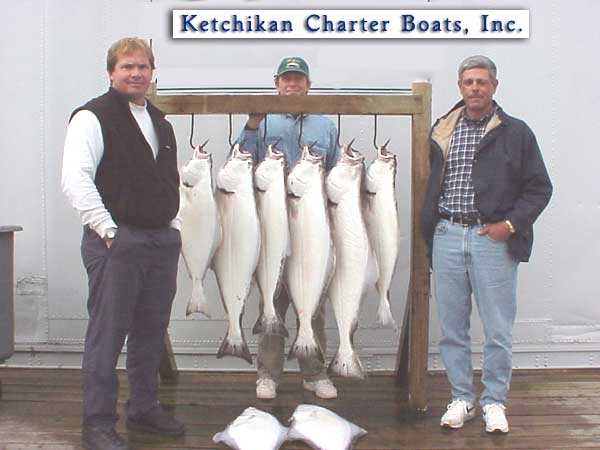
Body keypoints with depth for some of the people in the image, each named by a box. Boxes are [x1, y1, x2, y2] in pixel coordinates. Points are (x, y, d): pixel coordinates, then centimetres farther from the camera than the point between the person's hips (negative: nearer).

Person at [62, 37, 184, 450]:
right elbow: (75, 180, -16)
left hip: (162, 241, 7)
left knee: (152, 331, 13)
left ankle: (145, 409, 27)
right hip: (116, 242, -7)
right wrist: (107, 229, -20)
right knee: (107, 334, -4)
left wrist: (174, 225, 15)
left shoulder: (160, 122, 18)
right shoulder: (93, 118, -6)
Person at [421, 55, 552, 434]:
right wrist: (430, 231, 6)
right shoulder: (441, 132, 12)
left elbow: (540, 188, 2)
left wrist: (509, 224, -9)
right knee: (453, 327, 8)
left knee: (498, 329, 0)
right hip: (447, 237, 3)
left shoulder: (515, 132, 3)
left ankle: (494, 402, 15)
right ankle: (461, 399, 20)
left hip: (493, 239, -3)